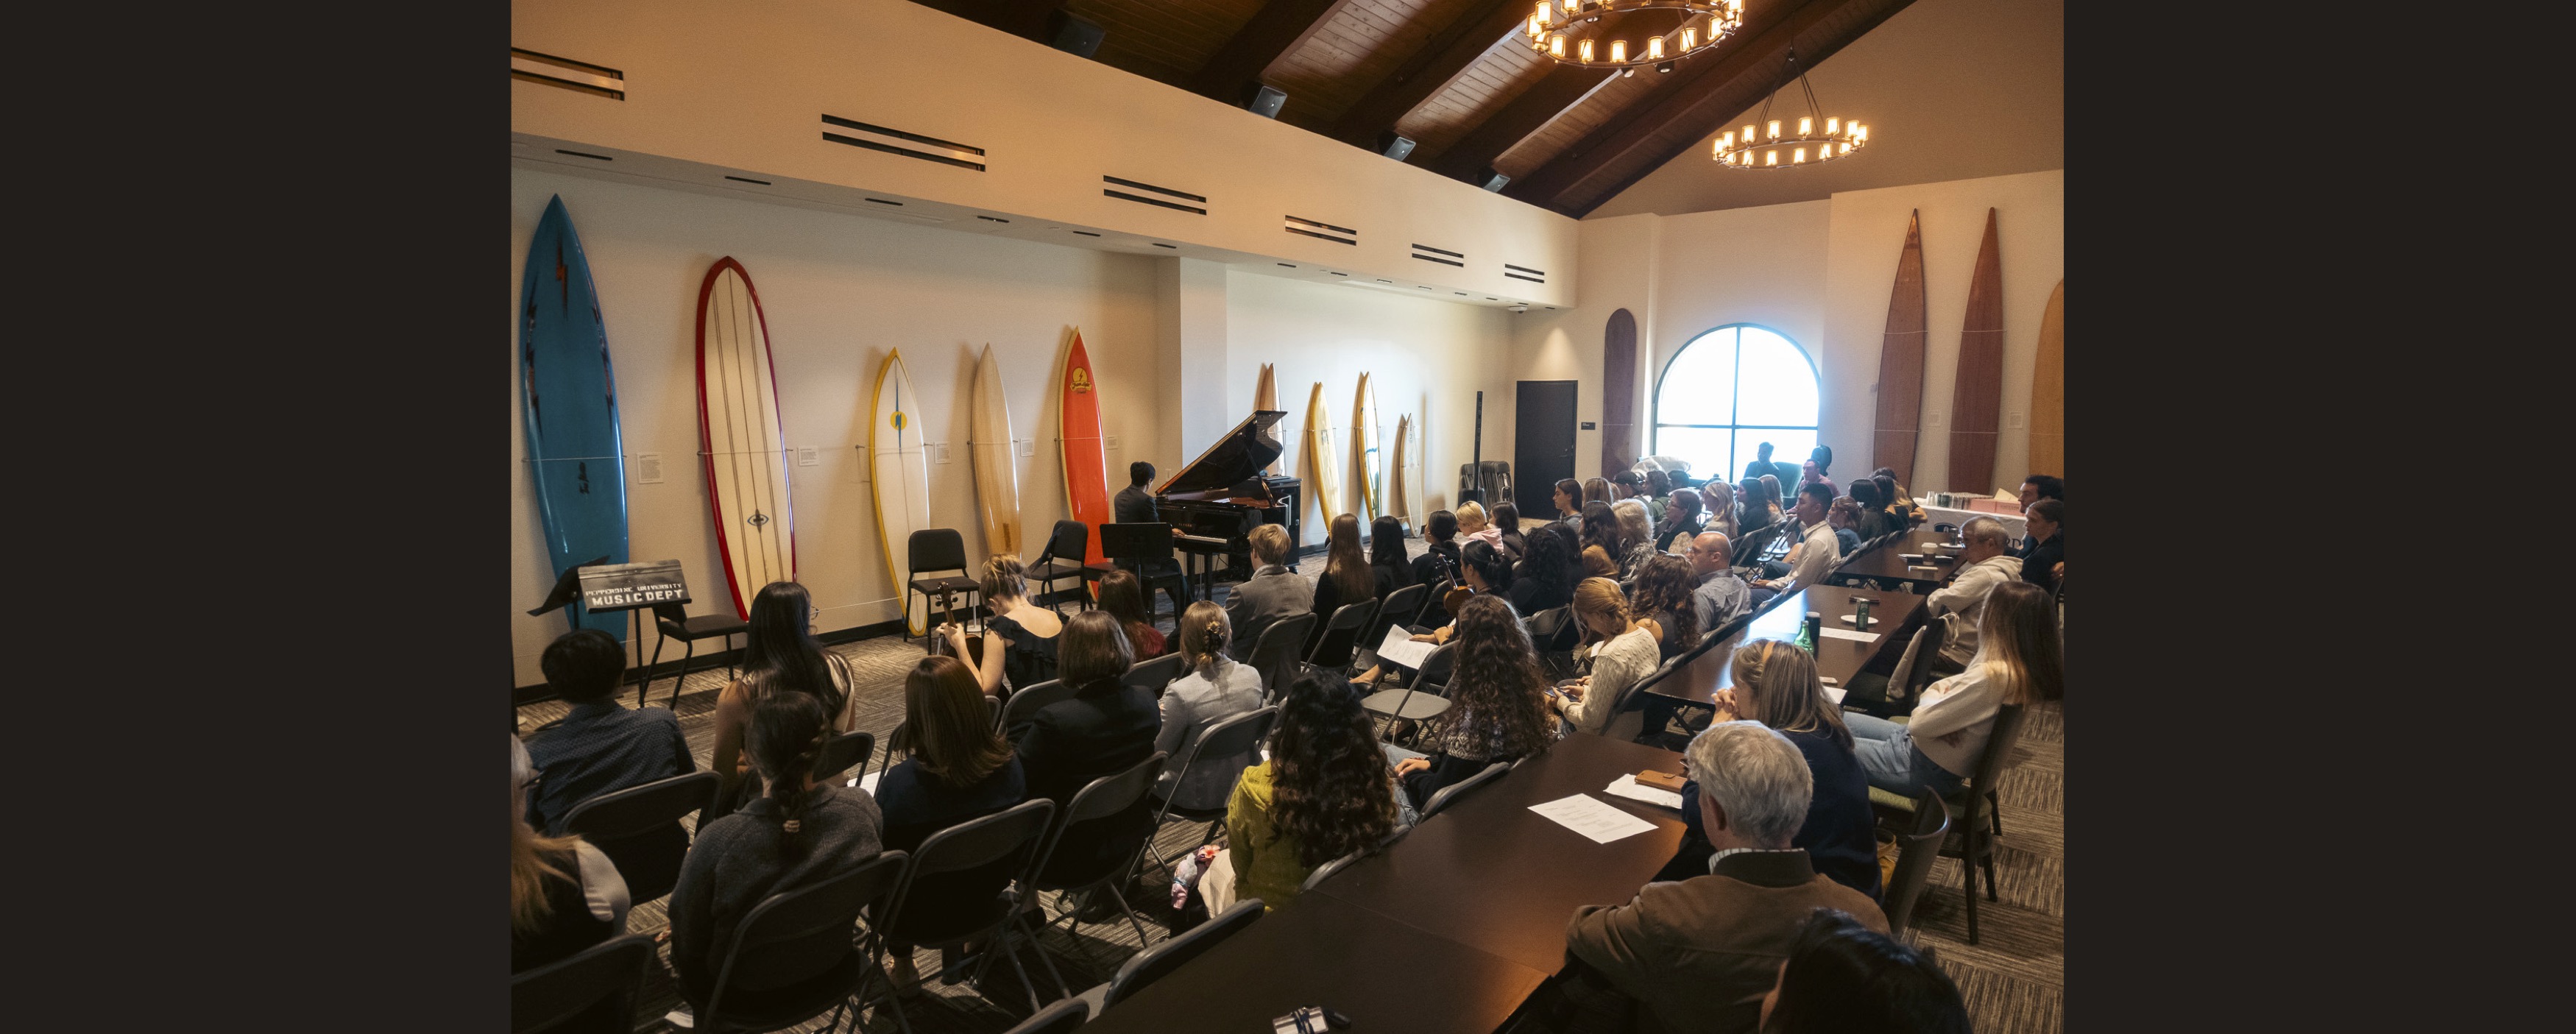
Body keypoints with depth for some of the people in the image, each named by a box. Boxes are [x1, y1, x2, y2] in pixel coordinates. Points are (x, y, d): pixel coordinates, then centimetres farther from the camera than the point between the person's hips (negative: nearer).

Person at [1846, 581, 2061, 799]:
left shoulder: (1991, 676, -30)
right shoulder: (2023, 668, -1)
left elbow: (1918, 724, -25)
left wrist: (1932, 696, -5)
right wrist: (1938, 690, -10)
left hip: (1929, 770, -9)